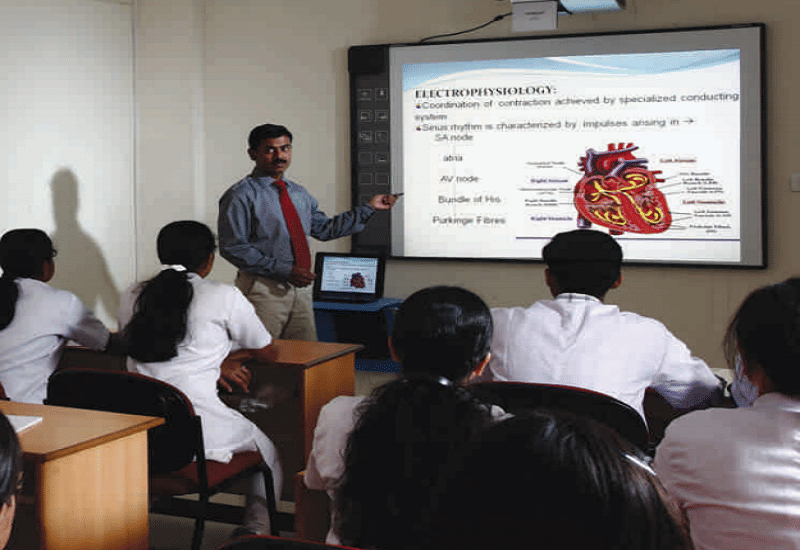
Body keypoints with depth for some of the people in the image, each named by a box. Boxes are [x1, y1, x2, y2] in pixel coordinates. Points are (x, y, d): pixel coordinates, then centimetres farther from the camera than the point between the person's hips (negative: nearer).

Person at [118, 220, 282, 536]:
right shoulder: (224, 297, -4)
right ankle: (256, 529, 14)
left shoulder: (131, 297, 8)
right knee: (267, 452, 25)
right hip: (198, 431, -4)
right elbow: (267, 353, 9)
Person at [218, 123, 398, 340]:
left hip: (300, 287, 7)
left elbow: (325, 229, 19)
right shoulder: (240, 196, -7)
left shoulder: (299, 193, 15)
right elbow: (233, 248, -13)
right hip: (264, 288, -6)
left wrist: (369, 208, 14)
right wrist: (284, 271, -19)